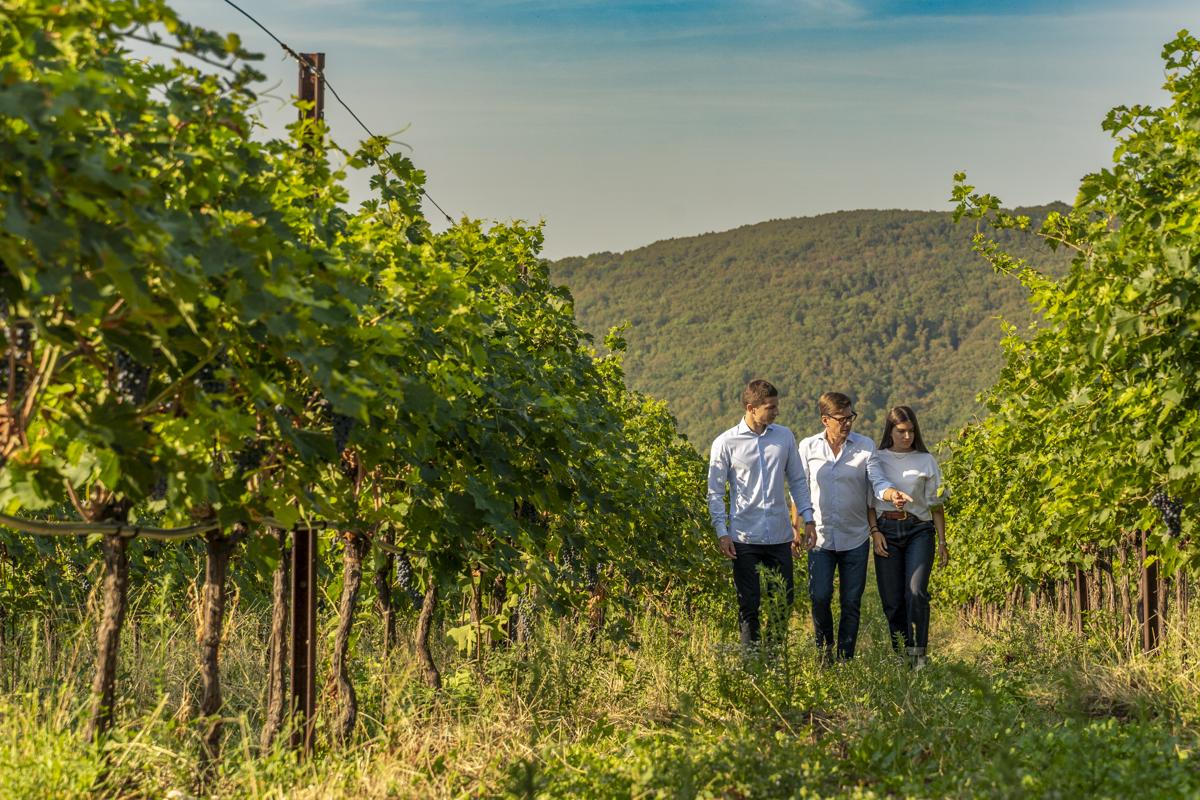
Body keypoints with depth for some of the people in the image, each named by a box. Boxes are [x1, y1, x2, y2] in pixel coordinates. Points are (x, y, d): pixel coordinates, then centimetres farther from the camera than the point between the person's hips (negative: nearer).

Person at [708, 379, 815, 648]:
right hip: (745, 537, -3)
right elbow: (715, 491, -1)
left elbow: (797, 480, 14)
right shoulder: (725, 443, -4)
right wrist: (722, 532, -7)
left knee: (784, 601, 7)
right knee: (749, 605, 4)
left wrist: (807, 519, 6)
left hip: (780, 535, 3)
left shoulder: (784, 436, 6)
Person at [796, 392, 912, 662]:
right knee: (820, 597, -7)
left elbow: (877, 481, -10)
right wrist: (797, 528, 3)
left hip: (855, 537, 0)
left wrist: (892, 494, -32)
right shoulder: (808, 447, 1)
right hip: (820, 536, 0)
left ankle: (845, 659, 16)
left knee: (851, 602, 4)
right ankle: (825, 650, 17)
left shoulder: (865, 445, 0)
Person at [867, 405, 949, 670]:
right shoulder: (878, 459, 9)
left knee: (916, 593, -18)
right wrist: (875, 531, -5)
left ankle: (918, 654, -14)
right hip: (886, 530, 1)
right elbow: (869, 500, 9)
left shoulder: (926, 460, 8)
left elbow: (936, 504, 9)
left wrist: (942, 542, 5)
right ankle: (900, 656, 9)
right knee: (892, 600, 0)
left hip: (919, 530, -1)